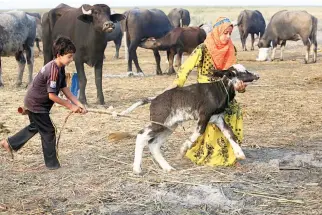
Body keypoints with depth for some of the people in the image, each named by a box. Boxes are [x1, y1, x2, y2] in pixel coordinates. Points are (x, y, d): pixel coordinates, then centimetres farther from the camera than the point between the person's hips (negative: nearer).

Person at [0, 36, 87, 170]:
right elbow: (52, 95, -28)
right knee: (49, 131, -1)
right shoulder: (53, 70, -29)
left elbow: (64, 89, 3)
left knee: (35, 127, 28)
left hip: (34, 102, 10)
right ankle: (52, 163, 9)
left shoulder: (60, 68, 1)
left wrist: (78, 104, -6)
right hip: (36, 104, -10)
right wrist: (70, 106, -20)